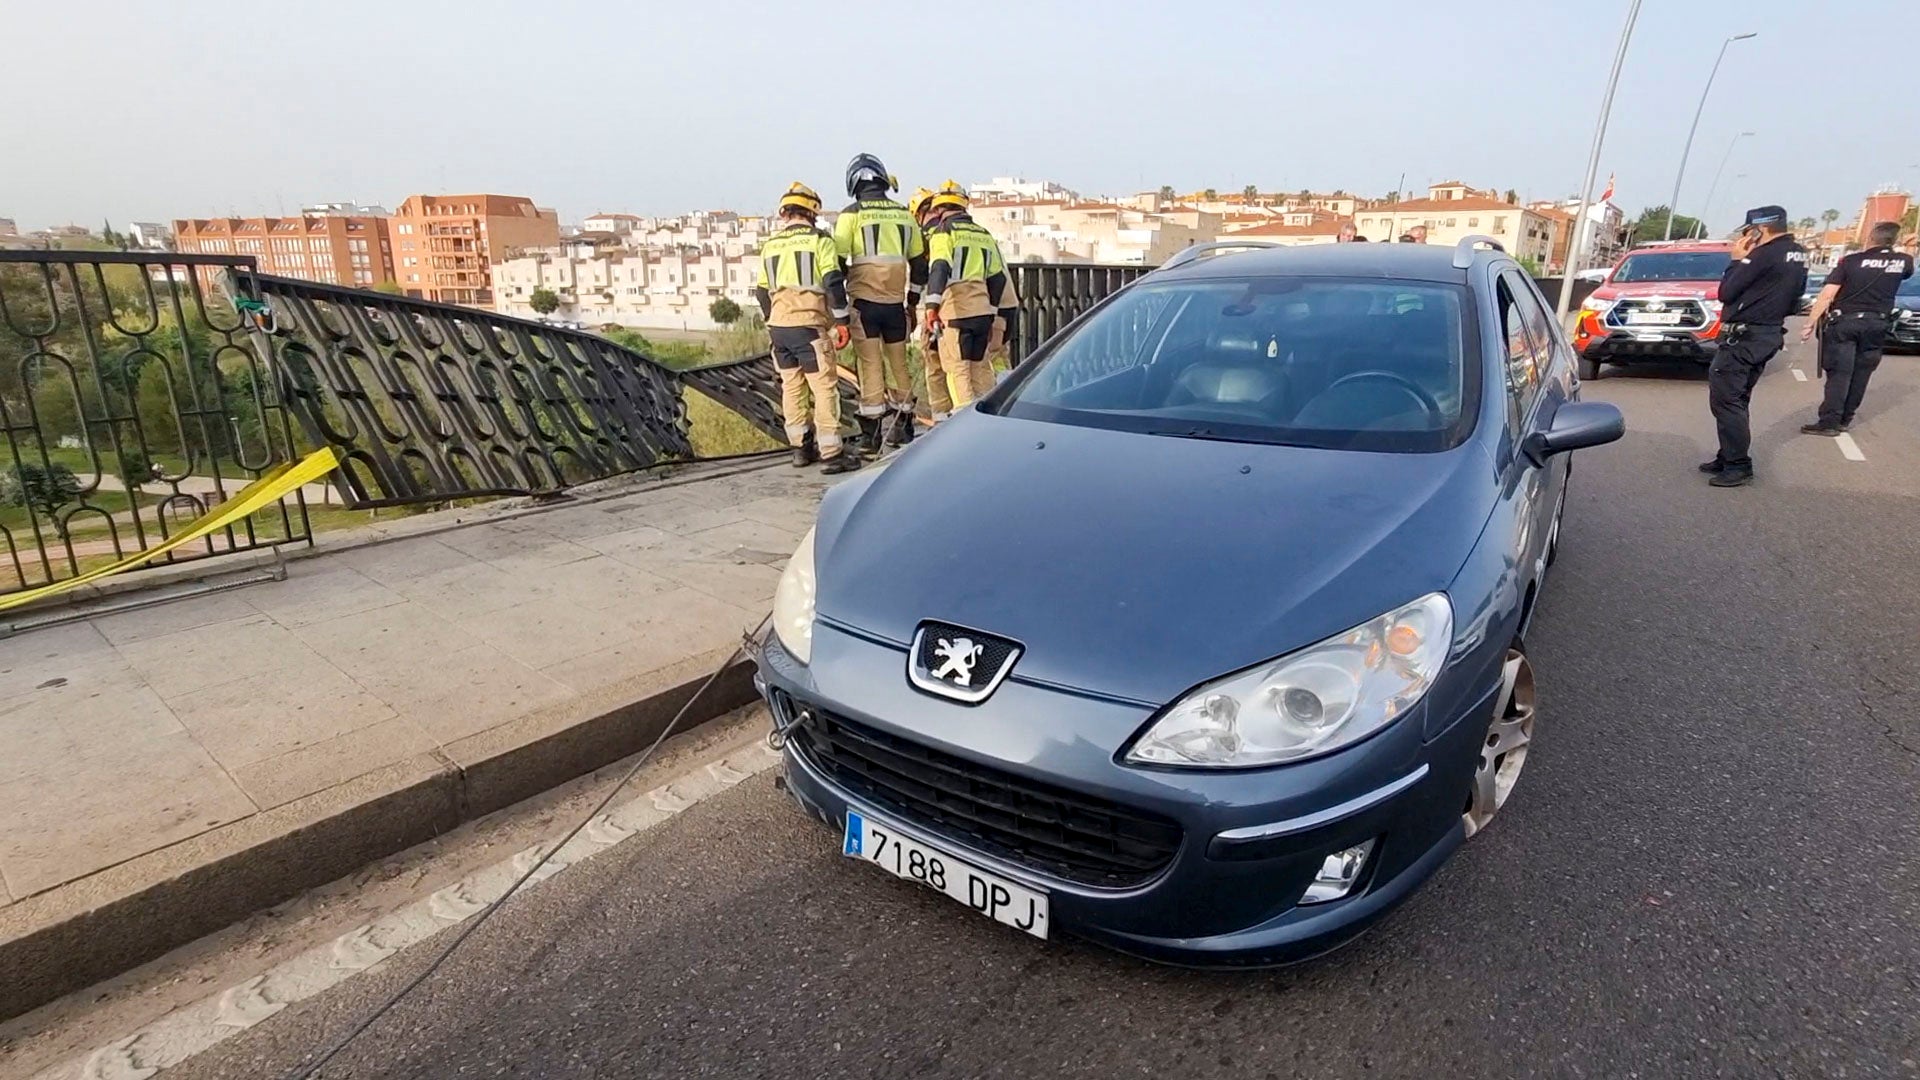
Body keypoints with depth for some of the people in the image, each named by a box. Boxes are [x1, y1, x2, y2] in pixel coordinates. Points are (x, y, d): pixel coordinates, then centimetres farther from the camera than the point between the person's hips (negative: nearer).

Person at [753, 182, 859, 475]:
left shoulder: (770, 245, 14)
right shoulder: (819, 239, -2)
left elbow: (762, 291, 18)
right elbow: (833, 282, -11)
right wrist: (842, 320, -7)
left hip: (778, 325, 6)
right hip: (809, 324, -6)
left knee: (791, 386, 14)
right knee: (824, 386, -5)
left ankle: (801, 447, 20)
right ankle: (831, 453, -8)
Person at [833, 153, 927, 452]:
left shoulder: (851, 215, -3)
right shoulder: (904, 215, 10)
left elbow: (838, 260, -4)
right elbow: (920, 261, 17)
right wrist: (913, 299, 26)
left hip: (864, 300, -3)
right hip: (896, 302, 4)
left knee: (870, 365, -1)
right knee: (898, 363, 14)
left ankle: (872, 434, -1)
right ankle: (902, 426, 22)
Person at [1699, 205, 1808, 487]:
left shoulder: (1767, 254, -17)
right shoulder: (1797, 256, 14)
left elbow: (1726, 292, -14)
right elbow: (1791, 301, 20)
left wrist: (1737, 260, -2)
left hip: (1743, 336, -10)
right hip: (1769, 334, 10)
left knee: (1725, 400, -8)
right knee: (1736, 400, 16)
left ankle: (1739, 466, -8)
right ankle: (1729, 457, 20)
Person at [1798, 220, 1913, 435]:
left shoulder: (1851, 261, -6)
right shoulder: (1903, 261, 4)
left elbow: (1826, 295, -14)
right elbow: (1906, 272, 30)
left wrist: (1810, 324, -11)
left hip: (1844, 322, -3)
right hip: (1876, 325, 3)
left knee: (1839, 373, -5)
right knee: (1860, 374, 10)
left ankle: (1829, 423, -9)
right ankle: (1845, 420, 15)